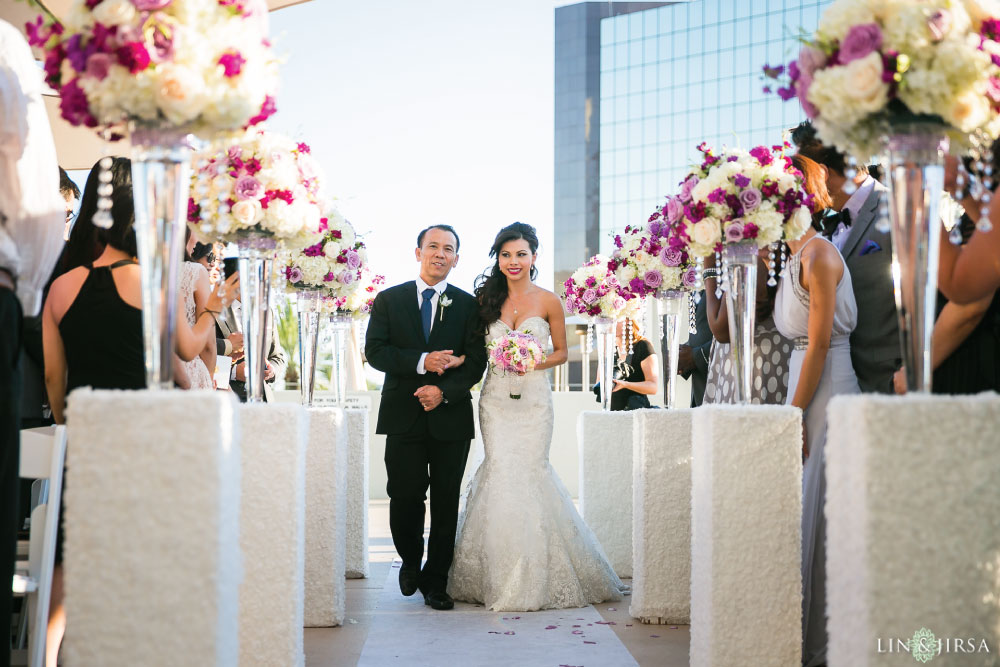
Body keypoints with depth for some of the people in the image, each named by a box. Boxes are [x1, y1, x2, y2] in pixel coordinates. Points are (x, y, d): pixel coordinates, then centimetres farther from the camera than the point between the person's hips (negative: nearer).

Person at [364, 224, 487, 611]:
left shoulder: (468, 304, 7)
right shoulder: (389, 300, 8)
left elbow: (477, 361, 0)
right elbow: (374, 351, -2)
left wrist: (444, 391, -15)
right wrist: (422, 362, -15)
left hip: (451, 417, 0)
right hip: (404, 417, 0)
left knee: (446, 503, 3)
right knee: (404, 497, -2)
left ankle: (435, 583, 13)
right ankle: (411, 562, 25)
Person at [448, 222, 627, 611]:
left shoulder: (548, 301, 1)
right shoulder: (487, 299, 7)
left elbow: (561, 352, 7)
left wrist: (534, 362, -10)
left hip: (533, 397, -1)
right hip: (495, 398, 2)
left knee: (530, 470, -5)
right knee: (500, 470, -6)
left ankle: (533, 579, 8)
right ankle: (500, 577, 4)